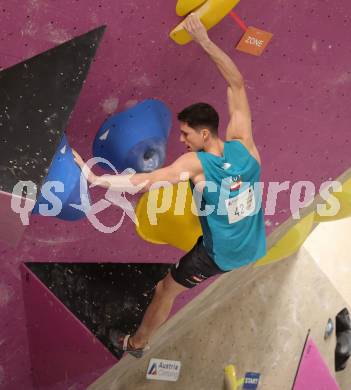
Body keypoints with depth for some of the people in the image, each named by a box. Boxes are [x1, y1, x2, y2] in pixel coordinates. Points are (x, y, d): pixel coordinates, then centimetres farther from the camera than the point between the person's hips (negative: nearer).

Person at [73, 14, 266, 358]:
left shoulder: (195, 164, -24)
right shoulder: (243, 143, -12)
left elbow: (146, 181, -33)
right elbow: (237, 83, -6)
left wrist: (94, 178, -31)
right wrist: (206, 42, -9)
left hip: (219, 255, -4)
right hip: (254, 248, 4)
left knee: (166, 290, 19)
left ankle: (137, 343, 40)